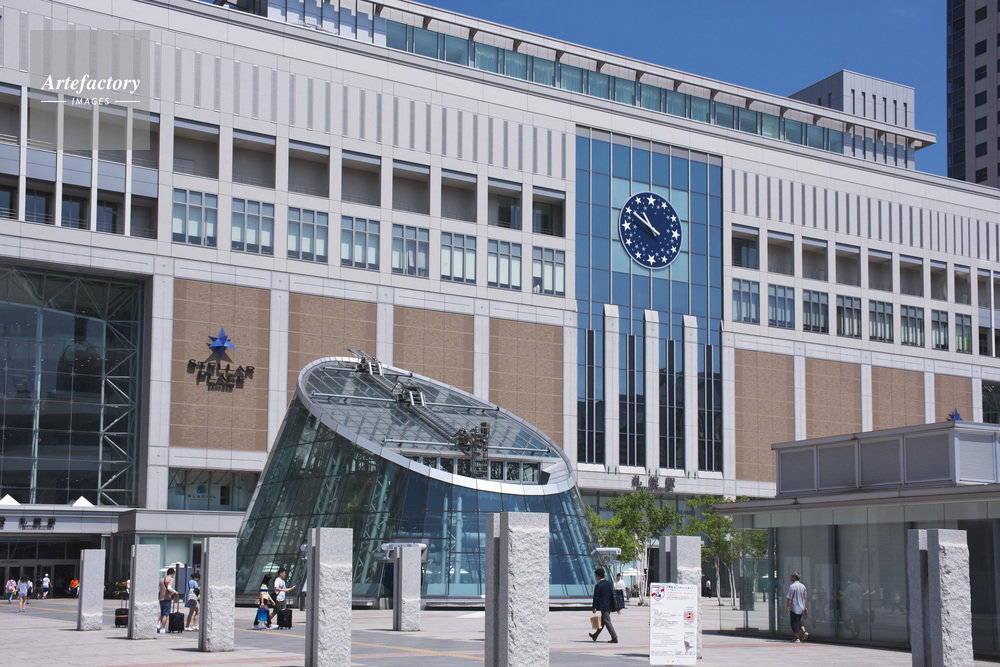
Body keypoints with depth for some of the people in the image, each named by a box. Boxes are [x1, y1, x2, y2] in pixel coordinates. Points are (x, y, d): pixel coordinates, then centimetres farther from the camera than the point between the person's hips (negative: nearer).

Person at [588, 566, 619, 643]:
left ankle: (615, 638, -7)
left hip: (603, 607, -9)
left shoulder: (598, 585, -16)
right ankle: (595, 636, 30)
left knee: (607, 622, -5)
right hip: (609, 605, 9)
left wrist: (594, 607, -8)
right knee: (602, 622, 17)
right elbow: (612, 594, 13)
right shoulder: (608, 583, 7)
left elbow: (596, 597, -15)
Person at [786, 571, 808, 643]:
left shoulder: (792, 586, -15)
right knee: (799, 621, 21)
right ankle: (804, 632, 2)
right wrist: (805, 607, 17)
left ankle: (797, 638, 0)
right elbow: (804, 598, 12)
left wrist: (787, 607, -13)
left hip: (794, 607, -7)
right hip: (801, 607, 7)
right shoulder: (803, 586, 7)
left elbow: (789, 598, -16)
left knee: (794, 622, 0)